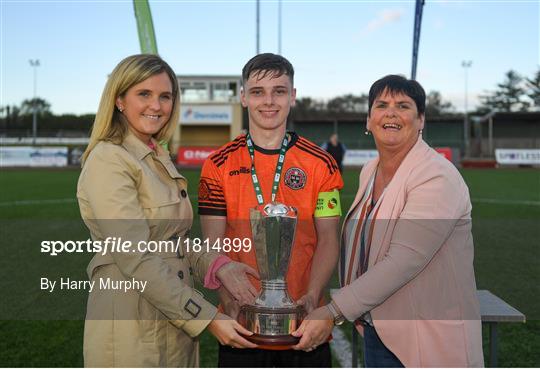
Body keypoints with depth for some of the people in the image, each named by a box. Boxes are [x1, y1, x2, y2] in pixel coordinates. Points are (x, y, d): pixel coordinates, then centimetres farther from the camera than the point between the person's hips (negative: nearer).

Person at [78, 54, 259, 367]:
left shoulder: (160, 159, 10)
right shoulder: (108, 159, -16)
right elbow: (135, 258, -22)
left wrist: (217, 265, -5)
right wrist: (207, 318, -20)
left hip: (176, 320, 8)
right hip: (131, 326, -8)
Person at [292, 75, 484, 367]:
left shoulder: (438, 178, -19)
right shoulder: (369, 172, 6)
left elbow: (402, 263, -26)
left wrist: (332, 313, -27)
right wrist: (361, 312, 12)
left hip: (429, 342, -7)